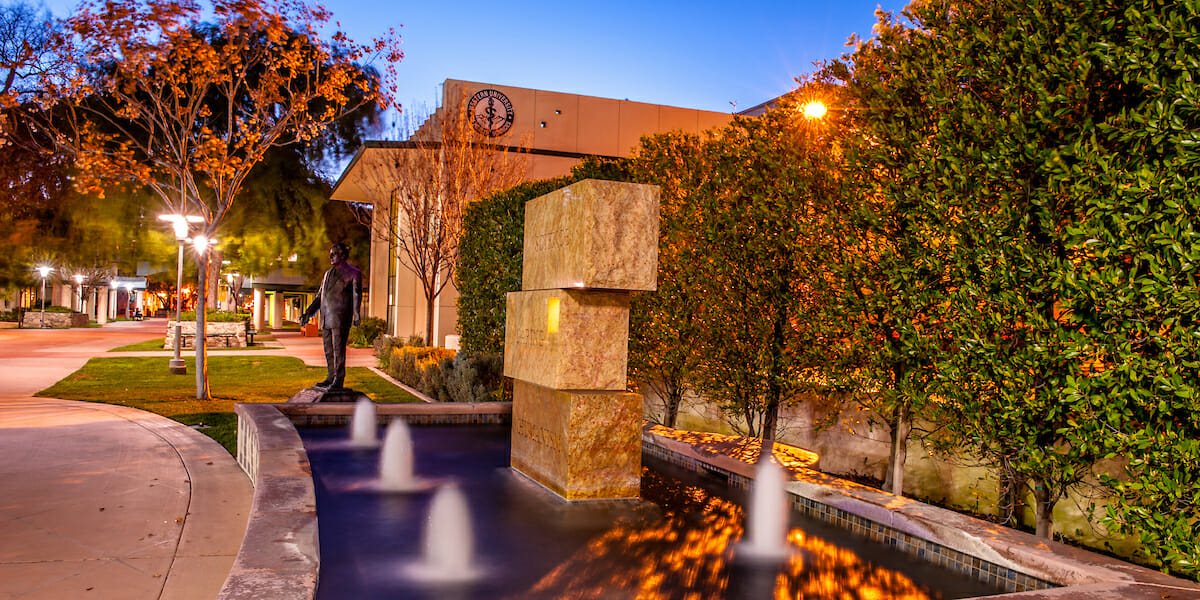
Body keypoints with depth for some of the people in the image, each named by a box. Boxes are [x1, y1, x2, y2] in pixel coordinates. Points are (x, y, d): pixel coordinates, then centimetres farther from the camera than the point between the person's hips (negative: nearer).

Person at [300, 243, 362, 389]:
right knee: (328, 350, 10)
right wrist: (308, 313, 21)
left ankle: (338, 381, -3)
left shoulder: (353, 273, 0)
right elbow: (319, 296, 26)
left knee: (338, 349, -7)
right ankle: (331, 378, 18)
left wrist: (356, 313, -23)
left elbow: (357, 294, -9)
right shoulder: (328, 273, 21)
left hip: (340, 318, -7)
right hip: (326, 317, 7)